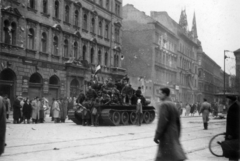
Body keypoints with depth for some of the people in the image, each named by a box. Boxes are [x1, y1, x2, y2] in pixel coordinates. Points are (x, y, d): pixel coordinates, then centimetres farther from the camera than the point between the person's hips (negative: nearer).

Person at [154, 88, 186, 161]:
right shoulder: (173, 104, 13)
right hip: (174, 135, 9)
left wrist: (157, 136, -18)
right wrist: (177, 134, 21)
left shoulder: (164, 105, -15)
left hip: (167, 135, -9)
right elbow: (178, 121, 16)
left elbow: (162, 122, -21)